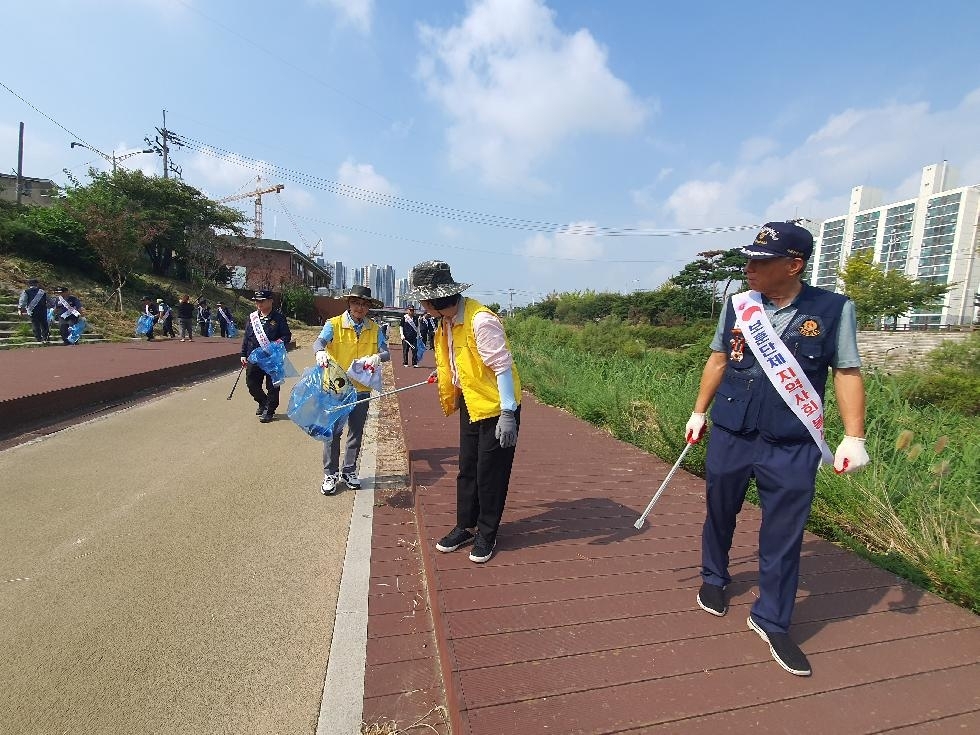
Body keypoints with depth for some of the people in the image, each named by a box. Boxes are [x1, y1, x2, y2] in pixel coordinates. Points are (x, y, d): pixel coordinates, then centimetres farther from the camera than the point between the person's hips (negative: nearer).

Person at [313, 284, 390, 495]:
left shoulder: (374, 329, 3)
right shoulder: (334, 324, -5)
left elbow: (386, 352, -6)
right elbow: (319, 341, -21)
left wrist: (378, 356, -29)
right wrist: (320, 351, -44)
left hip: (362, 388, 3)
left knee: (356, 432, 13)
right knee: (333, 431, 2)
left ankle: (349, 471, 29)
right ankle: (330, 474, 16)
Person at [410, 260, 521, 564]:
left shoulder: (481, 320, -25)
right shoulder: (447, 322, 3)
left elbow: (503, 366, -25)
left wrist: (508, 414, -25)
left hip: (496, 407, -8)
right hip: (469, 403, 8)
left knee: (490, 474, 5)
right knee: (467, 469, 16)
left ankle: (486, 534, 24)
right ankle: (465, 526, 33)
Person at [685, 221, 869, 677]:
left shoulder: (833, 310, -6)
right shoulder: (738, 305, 0)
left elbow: (847, 373, -1)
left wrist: (854, 437, -7)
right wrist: (699, 412, 10)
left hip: (792, 448, -2)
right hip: (729, 436, 2)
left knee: (784, 535, 7)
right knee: (719, 515, 17)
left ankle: (771, 621, 26)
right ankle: (714, 579, 43)